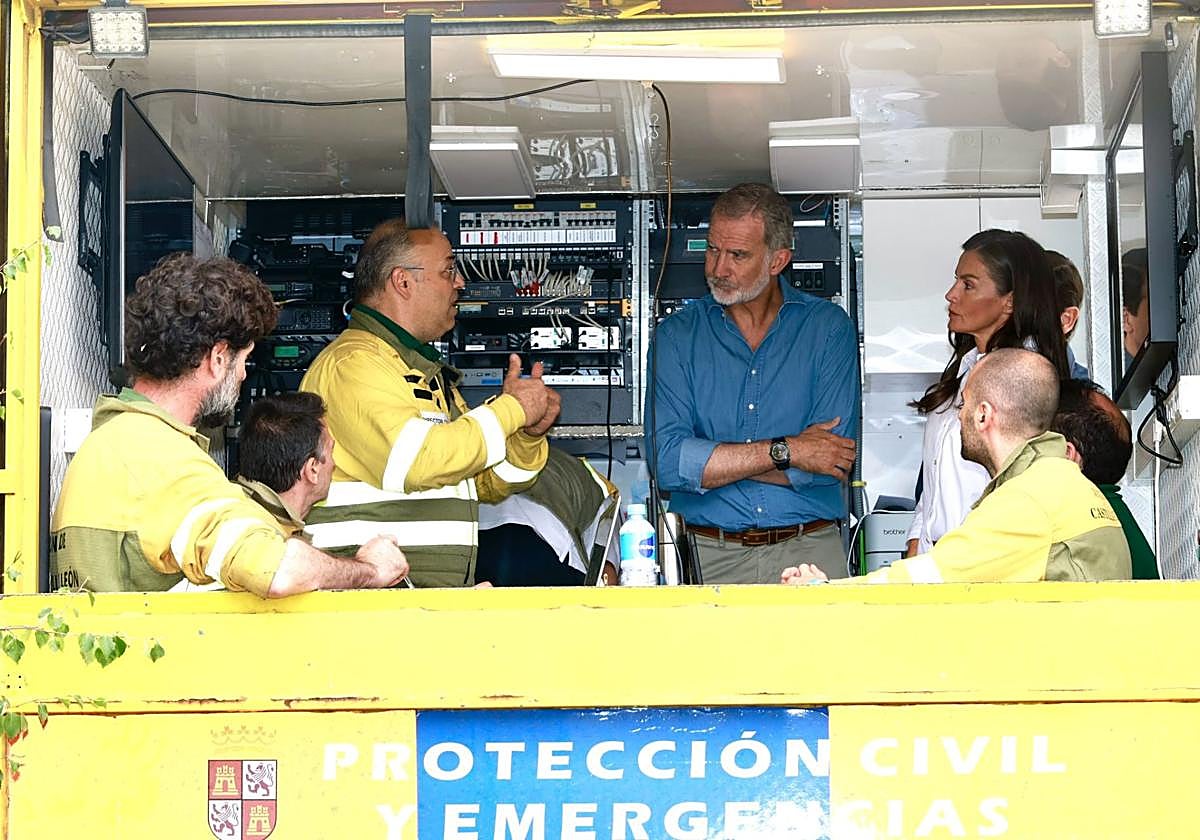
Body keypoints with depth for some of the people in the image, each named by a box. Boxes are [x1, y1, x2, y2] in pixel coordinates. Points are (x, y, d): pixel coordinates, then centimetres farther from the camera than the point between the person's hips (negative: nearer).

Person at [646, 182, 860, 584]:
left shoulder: (829, 328, 6)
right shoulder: (676, 336, 8)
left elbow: (830, 461, -6)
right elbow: (667, 460, -5)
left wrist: (711, 461, -5)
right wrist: (784, 452, -8)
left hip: (809, 553, 0)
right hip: (708, 558, 1)